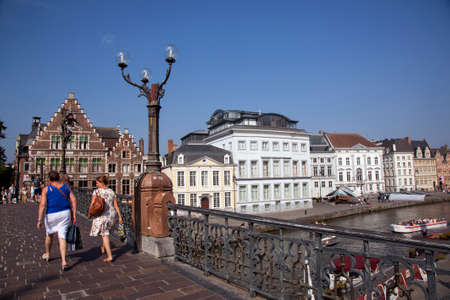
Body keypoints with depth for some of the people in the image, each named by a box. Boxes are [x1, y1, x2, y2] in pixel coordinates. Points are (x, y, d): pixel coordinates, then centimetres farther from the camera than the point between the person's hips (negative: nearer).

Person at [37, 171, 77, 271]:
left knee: (49, 234, 23)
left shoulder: (46, 189, -5)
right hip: (65, 213, 2)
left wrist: (39, 220, -10)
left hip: (51, 215, -1)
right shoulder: (66, 187, 4)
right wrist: (74, 215, 1)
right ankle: (63, 261, -8)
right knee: (62, 237, 2)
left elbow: (42, 205, -12)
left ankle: (47, 254, 46)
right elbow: (73, 200, -2)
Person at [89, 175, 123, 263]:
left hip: (101, 215, -5)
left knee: (105, 235, 1)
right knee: (106, 231, 28)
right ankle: (103, 249, 45)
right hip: (111, 215, 5)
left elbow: (92, 204, -11)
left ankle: (109, 256, -2)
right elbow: (116, 205, 4)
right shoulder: (112, 192, 5)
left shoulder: (97, 191, -8)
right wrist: (120, 216, 7)